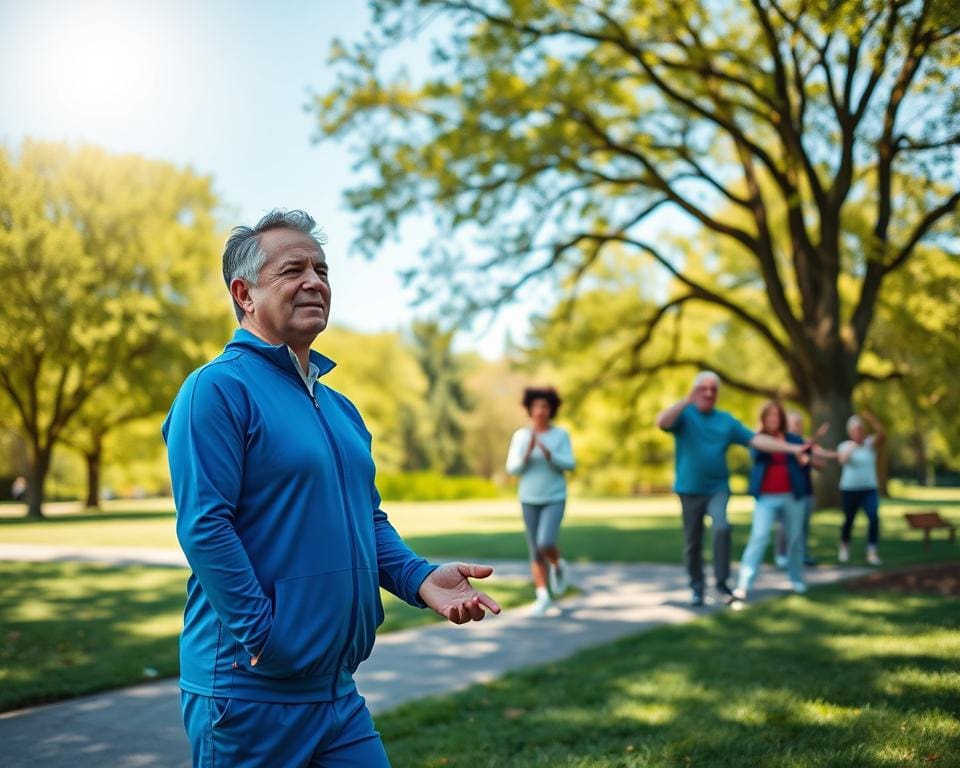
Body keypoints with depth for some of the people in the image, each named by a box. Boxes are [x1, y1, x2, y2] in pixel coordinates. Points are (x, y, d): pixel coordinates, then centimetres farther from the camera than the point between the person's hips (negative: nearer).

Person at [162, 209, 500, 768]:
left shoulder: (340, 407, 14)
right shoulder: (218, 389, -12)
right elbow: (204, 528, -19)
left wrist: (421, 578, 1)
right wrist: (264, 640, -20)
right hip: (250, 694, -7)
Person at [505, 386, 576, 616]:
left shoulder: (561, 435, -6)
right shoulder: (520, 436, -3)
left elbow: (569, 465, -14)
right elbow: (513, 469, -7)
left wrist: (546, 452, -28)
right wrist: (528, 452, -24)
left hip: (555, 499, -2)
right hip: (529, 500, 2)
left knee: (545, 543, -20)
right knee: (535, 552, 1)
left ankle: (558, 566, 10)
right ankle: (543, 598, 7)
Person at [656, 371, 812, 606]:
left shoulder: (726, 420, 8)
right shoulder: (684, 414, -1)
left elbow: (756, 439, 5)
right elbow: (662, 422, -22)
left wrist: (791, 448, -2)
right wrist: (687, 400, -30)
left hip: (718, 488, 1)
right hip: (690, 489, -1)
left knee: (722, 528, -24)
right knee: (692, 542, 5)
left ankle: (722, 582, -13)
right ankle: (696, 587, 23)